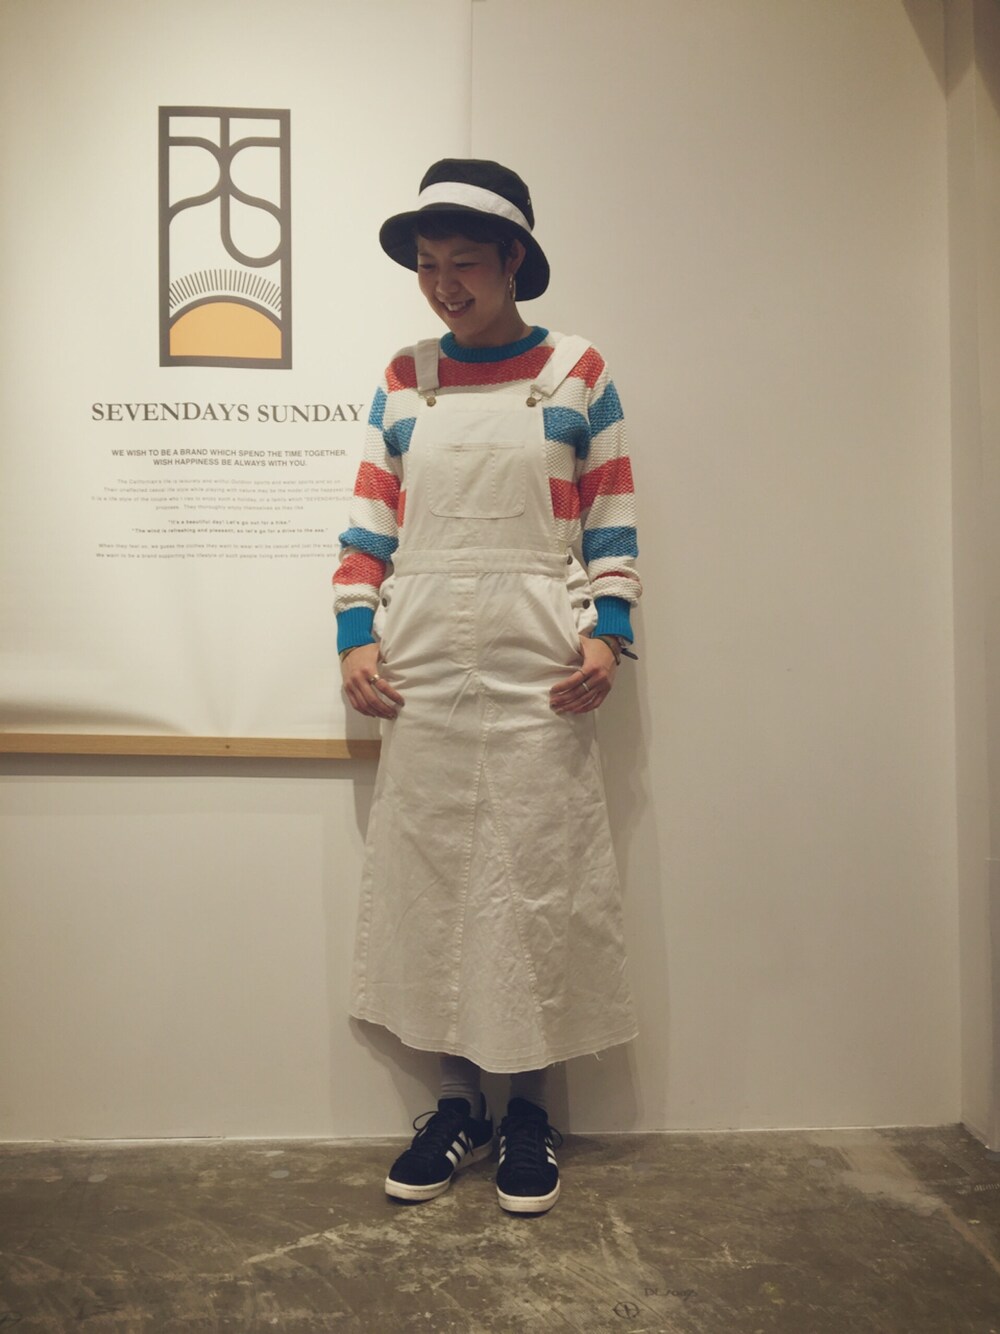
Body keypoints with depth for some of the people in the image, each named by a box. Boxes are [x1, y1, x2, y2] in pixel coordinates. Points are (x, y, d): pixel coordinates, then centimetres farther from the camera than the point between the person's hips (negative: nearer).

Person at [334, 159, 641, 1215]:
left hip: (538, 681, -2)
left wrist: (608, 634, -7)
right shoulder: (402, 379, 11)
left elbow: (612, 522, 5)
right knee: (426, 885, 7)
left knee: (539, 888, 3)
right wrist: (355, 638, -1)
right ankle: (457, 1103, 25)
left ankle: (529, 1109, 23)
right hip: (420, 679, 3)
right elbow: (371, 525, 10)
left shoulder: (577, 374, 6)